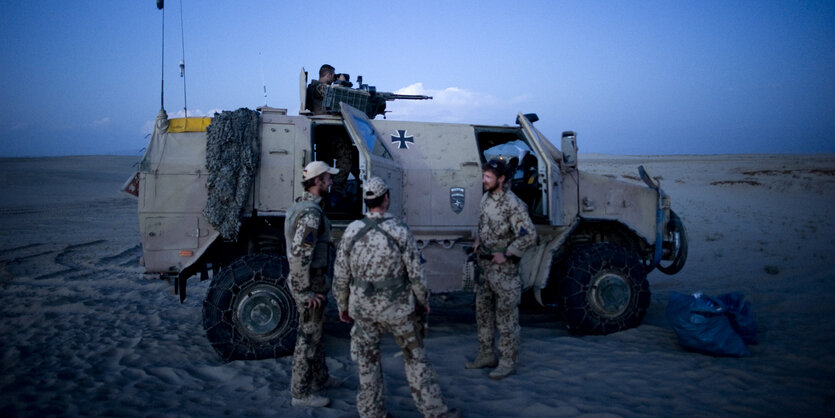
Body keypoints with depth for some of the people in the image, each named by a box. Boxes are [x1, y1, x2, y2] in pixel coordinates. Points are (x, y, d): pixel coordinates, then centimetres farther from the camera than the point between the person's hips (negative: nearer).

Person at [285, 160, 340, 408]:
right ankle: (301, 394, 11)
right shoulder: (311, 212, -21)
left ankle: (320, 379, 37)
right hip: (311, 285, -10)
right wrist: (306, 292, -23)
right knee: (308, 338, 0)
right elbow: (299, 255, -27)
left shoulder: (300, 207, 12)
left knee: (314, 333, 22)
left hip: (307, 283, 10)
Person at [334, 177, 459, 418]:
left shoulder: (352, 231, -4)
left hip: (363, 308, 2)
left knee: (367, 361, 16)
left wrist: (343, 305, 15)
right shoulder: (400, 231, -11)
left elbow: (340, 276, 1)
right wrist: (423, 302, 8)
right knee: (415, 358, 12)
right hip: (397, 308, -2)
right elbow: (416, 274, -8)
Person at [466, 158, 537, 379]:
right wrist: (478, 239, 10)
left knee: (506, 316, 0)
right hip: (484, 264, 9)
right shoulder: (486, 198, 8)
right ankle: (486, 355, 27)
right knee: (483, 312, 15)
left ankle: (508, 362, 10)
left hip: (503, 268, -9)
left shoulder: (512, 204, -18)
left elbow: (529, 236, -22)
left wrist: (506, 254, -19)